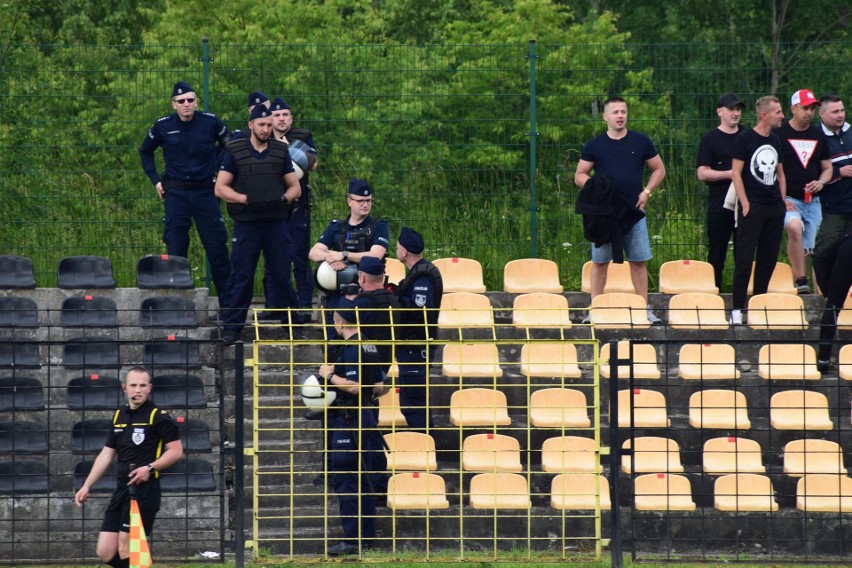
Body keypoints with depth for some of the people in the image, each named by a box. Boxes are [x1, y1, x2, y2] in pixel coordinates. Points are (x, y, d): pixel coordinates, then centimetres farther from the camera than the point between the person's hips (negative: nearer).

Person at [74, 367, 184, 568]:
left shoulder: (158, 417, -4)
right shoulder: (119, 417, 16)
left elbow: (176, 451, -8)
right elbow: (106, 455, 22)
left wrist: (150, 468, -20)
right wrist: (87, 486, 18)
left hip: (145, 489, -7)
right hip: (122, 488, 7)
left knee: (126, 550, -10)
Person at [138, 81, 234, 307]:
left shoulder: (210, 123, -2)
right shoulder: (163, 127, 0)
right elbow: (145, 152, 17)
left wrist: (218, 171, 9)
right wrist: (155, 180, 10)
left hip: (205, 192, -1)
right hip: (176, 193, 1)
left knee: (217, 247, -2)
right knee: (175, 249, 1)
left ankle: (228, 300, 6)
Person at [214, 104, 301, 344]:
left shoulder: (280, 152, 9)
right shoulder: (235, 152, 2)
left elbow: (294, 187, 12)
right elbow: (220, 188, -1)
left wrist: (283, 199, -10)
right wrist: (247, 199, -14)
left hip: (277, 224, 2)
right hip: (247, 224, -2)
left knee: (282, 275, 4)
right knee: (243, 277, 0)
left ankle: (290, 324, 15)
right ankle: (233, 327, 7)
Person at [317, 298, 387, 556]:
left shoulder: (351, 349, -16)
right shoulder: (370, 347, 11)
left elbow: (355, 386, -23)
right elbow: (380, 387, 13)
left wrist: (331, 376, -13)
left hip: (348, 420, -9)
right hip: (367, 416, 9)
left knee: (345, 481, -6)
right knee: (364, 482, 13)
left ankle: (352, 539, -7)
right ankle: (367, 538, 16)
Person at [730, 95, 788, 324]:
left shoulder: (775, 141, 14)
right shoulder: (745, 138, -6)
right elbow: (736, 173, -8)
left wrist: (783, 202, 13)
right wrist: (745, 204, -13)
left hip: (775, 208, 7)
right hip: (753, 207, -7)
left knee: (769, 258, 7)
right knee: (745, 258, -7)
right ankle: (737, 309, -6)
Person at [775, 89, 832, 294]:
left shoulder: (818, 135, 12)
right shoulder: (779, 134, -3)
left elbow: (827, 168, 20)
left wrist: (821, 182, -3)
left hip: (812, 201, 6)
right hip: (788, 199, -6)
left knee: (807, 248, 6)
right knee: (795, 227, -32)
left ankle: (803, 288, 19)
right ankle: (800, 282, -33)